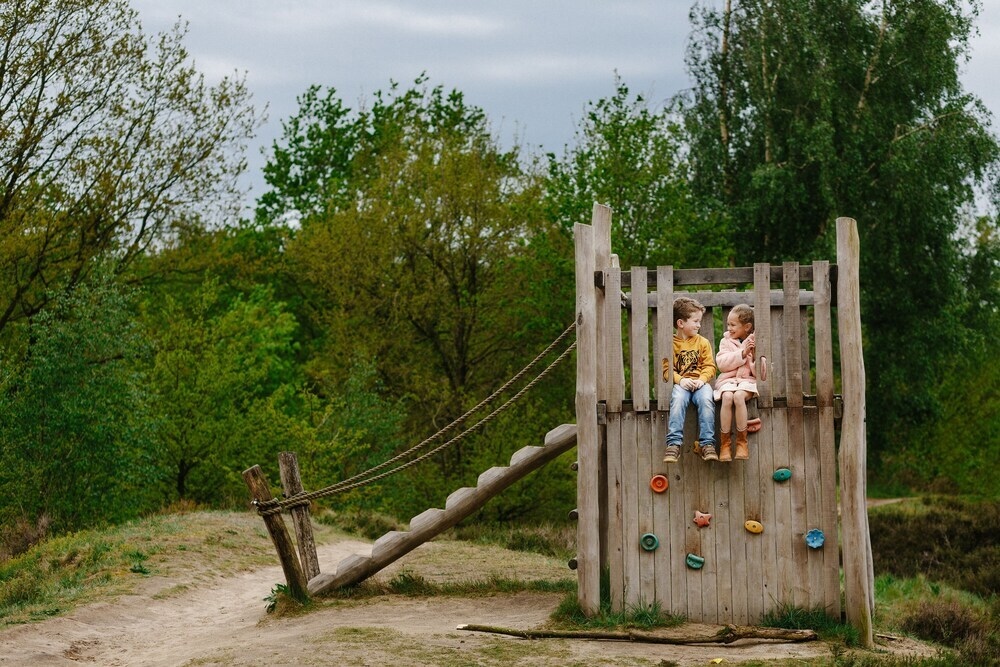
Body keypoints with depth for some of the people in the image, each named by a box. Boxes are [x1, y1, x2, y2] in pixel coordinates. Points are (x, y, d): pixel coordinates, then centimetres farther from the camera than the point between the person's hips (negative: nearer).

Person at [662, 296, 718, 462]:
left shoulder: (703, 342, 13)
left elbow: (709, 366, 7)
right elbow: (666, 369, -1)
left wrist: (702, 379, -12)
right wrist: (680, 380, -17)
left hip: (700, 382, 2)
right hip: (680, 383, -2)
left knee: (706, 400, -31)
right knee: (678, 399, -34)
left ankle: (708, 444, -30)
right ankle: (674, 444, -38)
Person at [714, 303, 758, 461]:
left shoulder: (756, 341, 7)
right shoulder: (726, 341, 13)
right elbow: (722, 364, -3)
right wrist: (742, 353, -10)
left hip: (747, 379, -2)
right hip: (728, 379, 2)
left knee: (739, 395, -35)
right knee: (727, 397, -33)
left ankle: (742, 441, -21)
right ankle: (725, 442, -24)